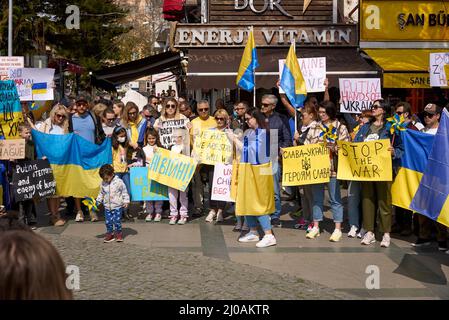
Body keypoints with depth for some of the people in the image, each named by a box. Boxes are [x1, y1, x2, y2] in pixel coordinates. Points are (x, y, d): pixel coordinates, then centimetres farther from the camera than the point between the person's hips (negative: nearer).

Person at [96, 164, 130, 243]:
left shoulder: (118, 182, -10)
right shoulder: (103, 183, 4)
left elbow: (124, 192, -4)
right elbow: (101, 193, 17)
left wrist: (126, 201, -7)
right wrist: (98, 200, 8)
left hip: (117, 206, -4)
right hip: (107, 207, 4)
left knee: (117, 221, -4)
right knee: (108, 221, 5)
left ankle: (118, 234, 12)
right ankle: (109, 234, 17)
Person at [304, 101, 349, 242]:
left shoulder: (340, 128, 1)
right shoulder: (314, 128, 12)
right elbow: (306, 146, 10)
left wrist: (333, 147, -18)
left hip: (333, 168, -4)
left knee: (335, 199, 1)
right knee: (317, 198, 11)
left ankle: (337, 229, 7)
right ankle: (315, 227, 19)